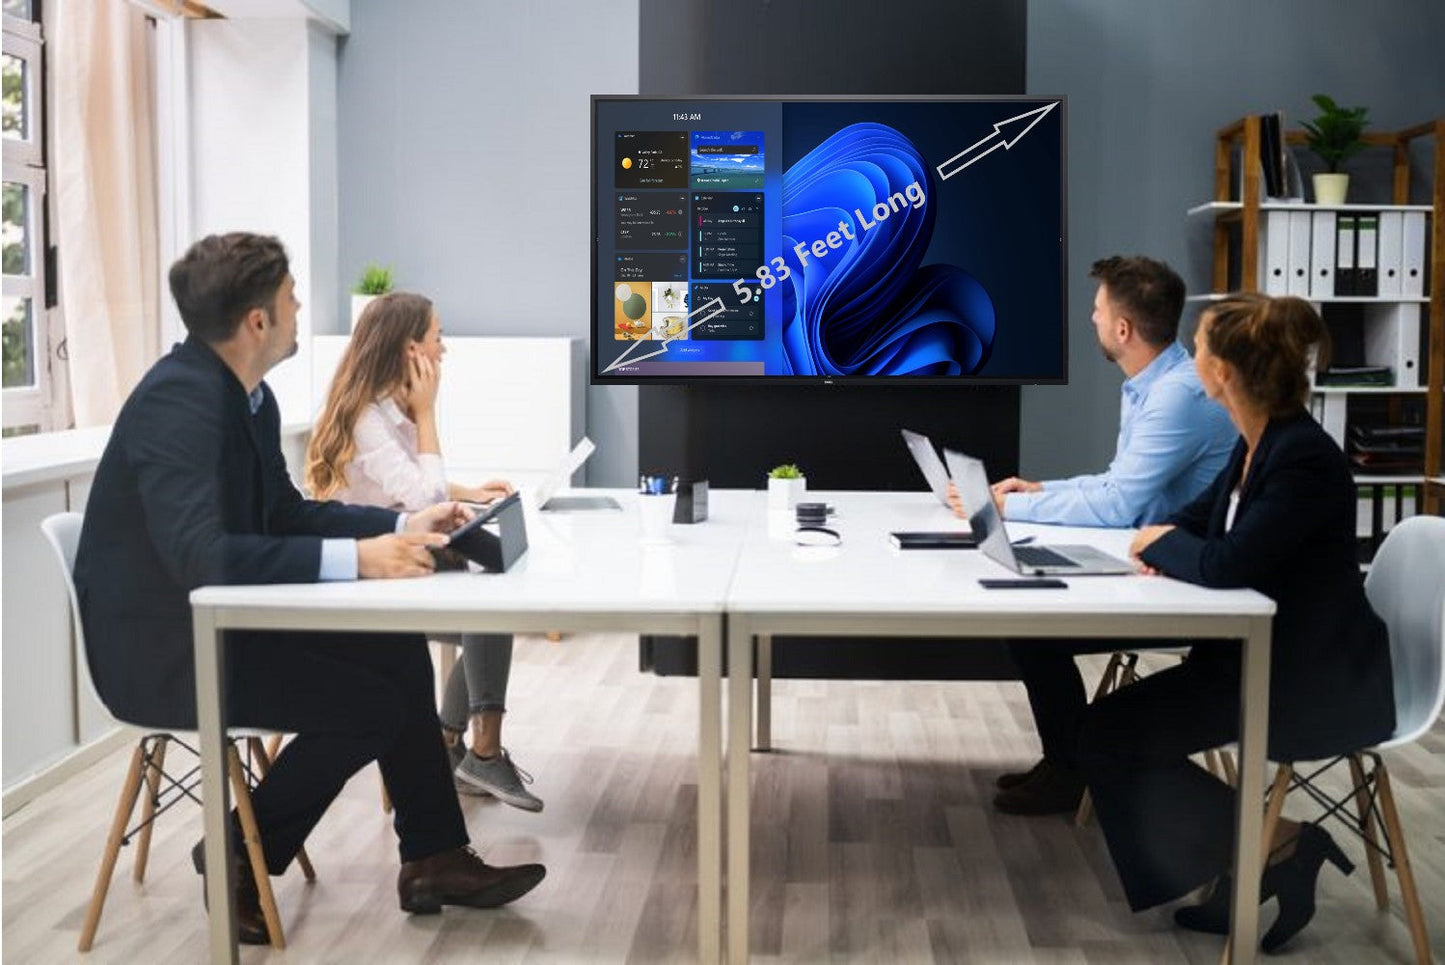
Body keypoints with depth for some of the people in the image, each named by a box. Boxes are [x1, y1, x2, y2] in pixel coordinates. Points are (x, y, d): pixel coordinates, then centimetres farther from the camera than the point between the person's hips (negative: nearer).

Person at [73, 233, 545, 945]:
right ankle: (239, 860, 6)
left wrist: (402, 526, 0)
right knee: (368, 703, -14)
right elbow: (198, 554, -35)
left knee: (399, 653, 0)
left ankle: (434, 859, 9)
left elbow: (286, 512, 13)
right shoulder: (178, 400, -25)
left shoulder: (248, 395, 4)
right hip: (161, 646, -9)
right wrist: (354, 559, -38)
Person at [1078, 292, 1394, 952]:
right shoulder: (1256, 446, 4)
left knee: (1111, 735, -11)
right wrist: (1163, 547, -6)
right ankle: (1260, 854, 11)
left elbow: (1226, 565, -30)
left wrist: (1163, 543, -9)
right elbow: (1200, 520, 17)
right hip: (1263, 657, 9)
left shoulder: (1304, 458, -24)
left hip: (1317, 684, -9)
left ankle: (1275, 845, 2)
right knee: (1114, 730, 2)